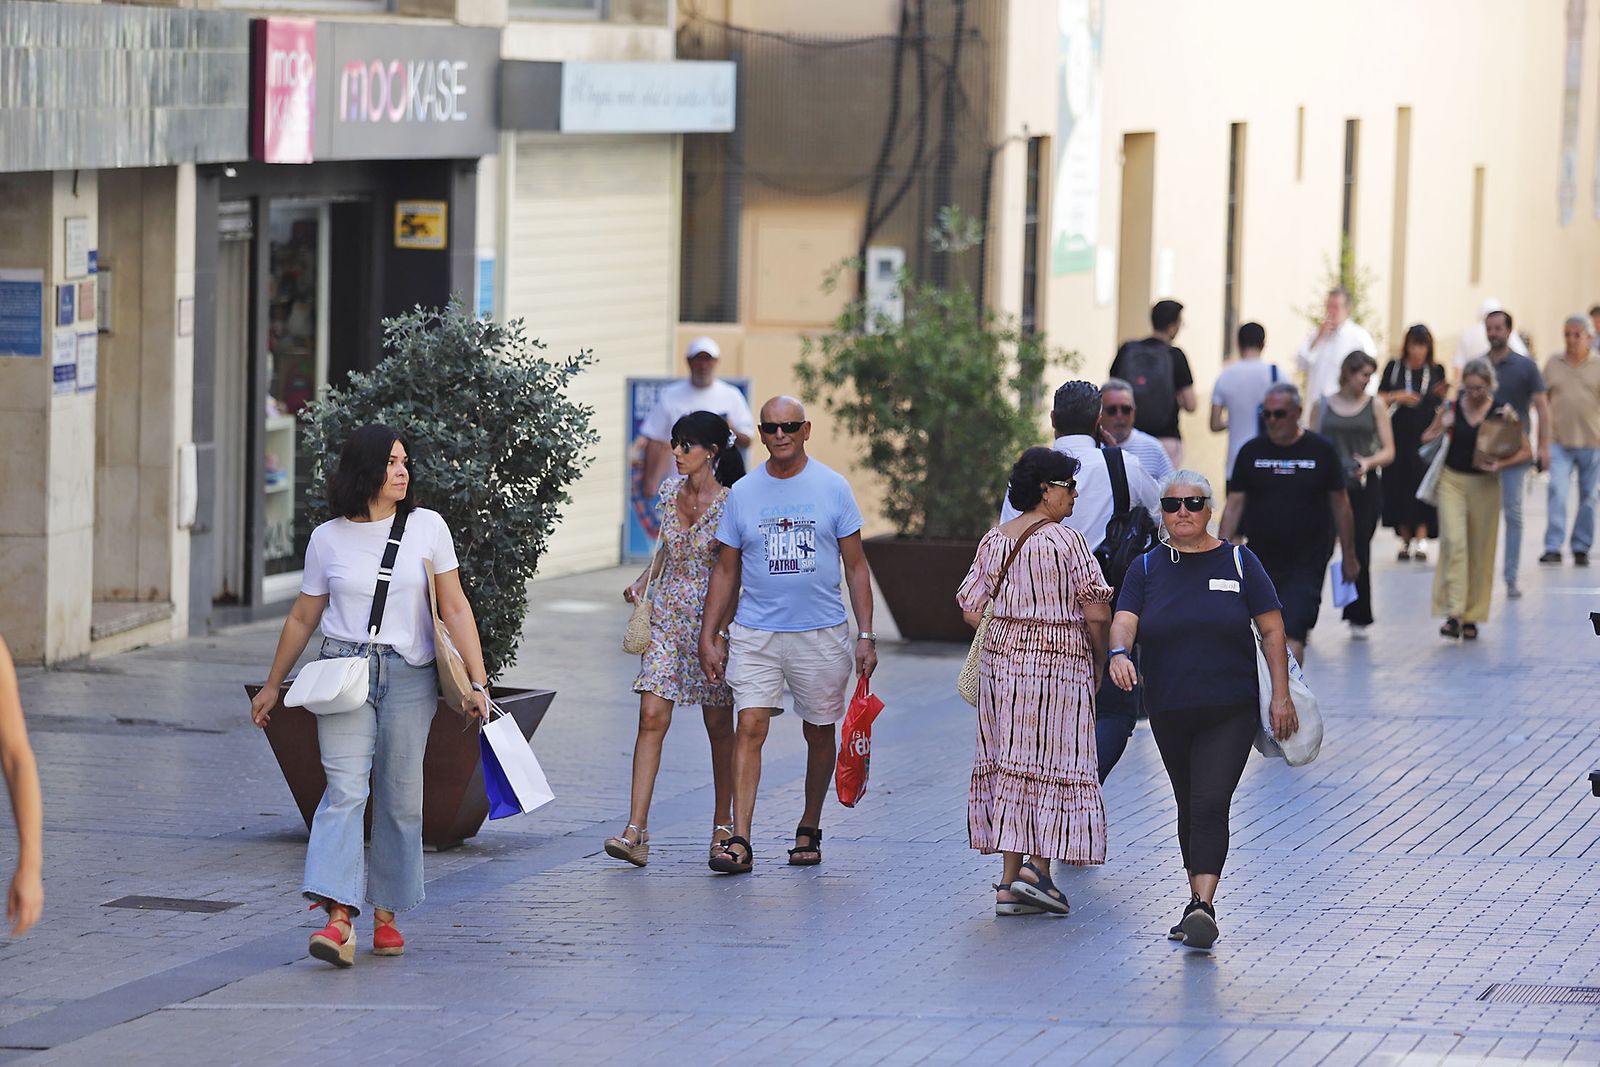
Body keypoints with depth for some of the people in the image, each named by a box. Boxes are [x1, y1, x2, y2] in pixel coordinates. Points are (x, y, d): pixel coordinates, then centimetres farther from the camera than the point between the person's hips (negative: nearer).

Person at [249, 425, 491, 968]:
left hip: (409, 677, 1)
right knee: (345, 790, -14)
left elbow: (454, 609, 4)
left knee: (400, 800, 5)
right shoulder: (328, 539, 4)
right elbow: (303, 617, 15)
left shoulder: (427, 527, 4)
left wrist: (476, 681, -3)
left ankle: (386, 913, 17)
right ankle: (340, 919, -24)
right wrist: (272, 686, 20)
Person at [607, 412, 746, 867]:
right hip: (666, 616, 5)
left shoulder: (728, 505, -12)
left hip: (713, 621, -5)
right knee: (652, 718, -6)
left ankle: (724, 822, 24)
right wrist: (643, 580, 8)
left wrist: (722, 634, -15)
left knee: (718, 725, 7)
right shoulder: (670, 490, 5)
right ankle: (636, 830, -12)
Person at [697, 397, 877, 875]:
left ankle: (809, 830, 28)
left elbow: (855, 566, 4)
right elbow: (726, 571, 10)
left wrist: (866, 635, -2)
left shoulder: (833, 488, 1)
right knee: (749, 727, -12)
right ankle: (739, 841, -18)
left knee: (820, 733, 10)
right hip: (755, 633, 0)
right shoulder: (742, 493, 4)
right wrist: (708, 635, 5)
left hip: (822, 634, 0)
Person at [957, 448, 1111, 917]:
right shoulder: (1067, 541, -11)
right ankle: (1039, 867, -9)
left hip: (1001, 654, 6)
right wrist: (1099, 663, 3)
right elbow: (1097, 614, -12)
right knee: (1055, 763, 2)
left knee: (1009, 763, 8)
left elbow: (971, 609, 6)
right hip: (1059, 661, -6)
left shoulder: (993, 540, 5)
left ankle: (1010, 881, 7)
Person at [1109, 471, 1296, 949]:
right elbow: (1124, 619, -8)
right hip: (1169, 713, 3)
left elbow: (1272, 631, 3)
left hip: (1230, 712, -3)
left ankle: (1203, 906, -23)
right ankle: (1198, 900, 25)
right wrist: (1119, 653, -31)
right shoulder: (1147, 568, 6)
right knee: (1189, 805, 13)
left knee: (1210, 805, -15)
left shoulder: (1238, 563, 2)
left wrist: (1281, 695, -4)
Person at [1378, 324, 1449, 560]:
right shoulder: (1395, 368, 6)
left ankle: (1420, 539, -12)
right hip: (1399, 434, 0)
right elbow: (1380, 399, 6)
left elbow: (1443, 407, 13)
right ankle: (1405, 539, 9)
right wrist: (1398, 397, -11)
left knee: (1424, 485, -9)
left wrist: (1444, 395, -8)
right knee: (1399, 486, 0)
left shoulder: (1436, 371, 8)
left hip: (1426, 436, 0)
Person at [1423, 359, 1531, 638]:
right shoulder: (1452, 407, -2)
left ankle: (1472, 616, 19)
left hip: (1485, 485, 0)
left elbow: (1526, 452, -2)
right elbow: (1426, 440, 10)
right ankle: (1453, 613, -19)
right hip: (1453, 481, 0)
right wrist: (1441, 427, -10)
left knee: (1480, 550, 6)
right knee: (1454, 542, -16)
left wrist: (1501, 465, -19)